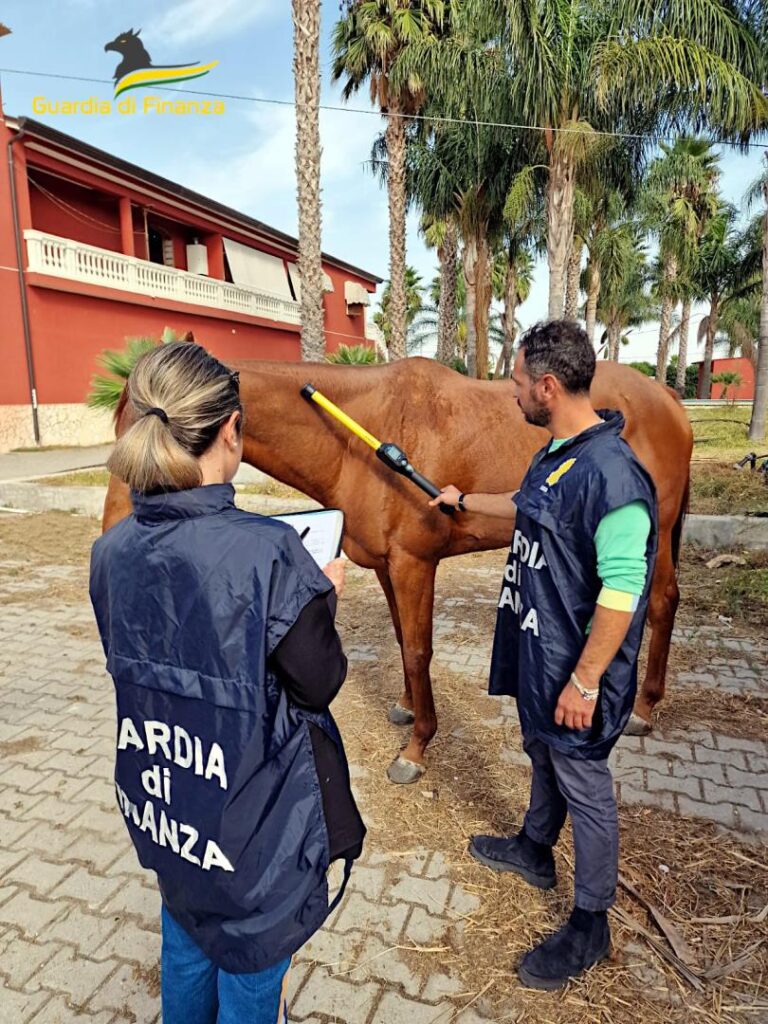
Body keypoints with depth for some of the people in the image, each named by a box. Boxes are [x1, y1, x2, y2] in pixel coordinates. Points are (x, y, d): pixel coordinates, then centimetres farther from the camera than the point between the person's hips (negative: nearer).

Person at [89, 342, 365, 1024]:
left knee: (186, 941, 31)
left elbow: (133, 664, 4)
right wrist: (324, 596, -2)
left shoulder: (113, 551, -11)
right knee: (250, 969, 21)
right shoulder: (265, 551, -29)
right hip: (255, 815, -5)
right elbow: (318, 684, -18)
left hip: (162, 800, 6)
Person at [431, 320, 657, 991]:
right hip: (536, 649, 9)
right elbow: (526, 507, 23)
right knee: (542, 755, 28)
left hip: (575, 669, -9)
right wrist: (465, 501, 33)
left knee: (584, 787, 11)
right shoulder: (555, 455, 2)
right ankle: (534, 849, 54)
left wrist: (584, 682, -22)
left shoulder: (611, 474, -28)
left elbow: (621, 592, -27)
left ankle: (590, 927, 34)